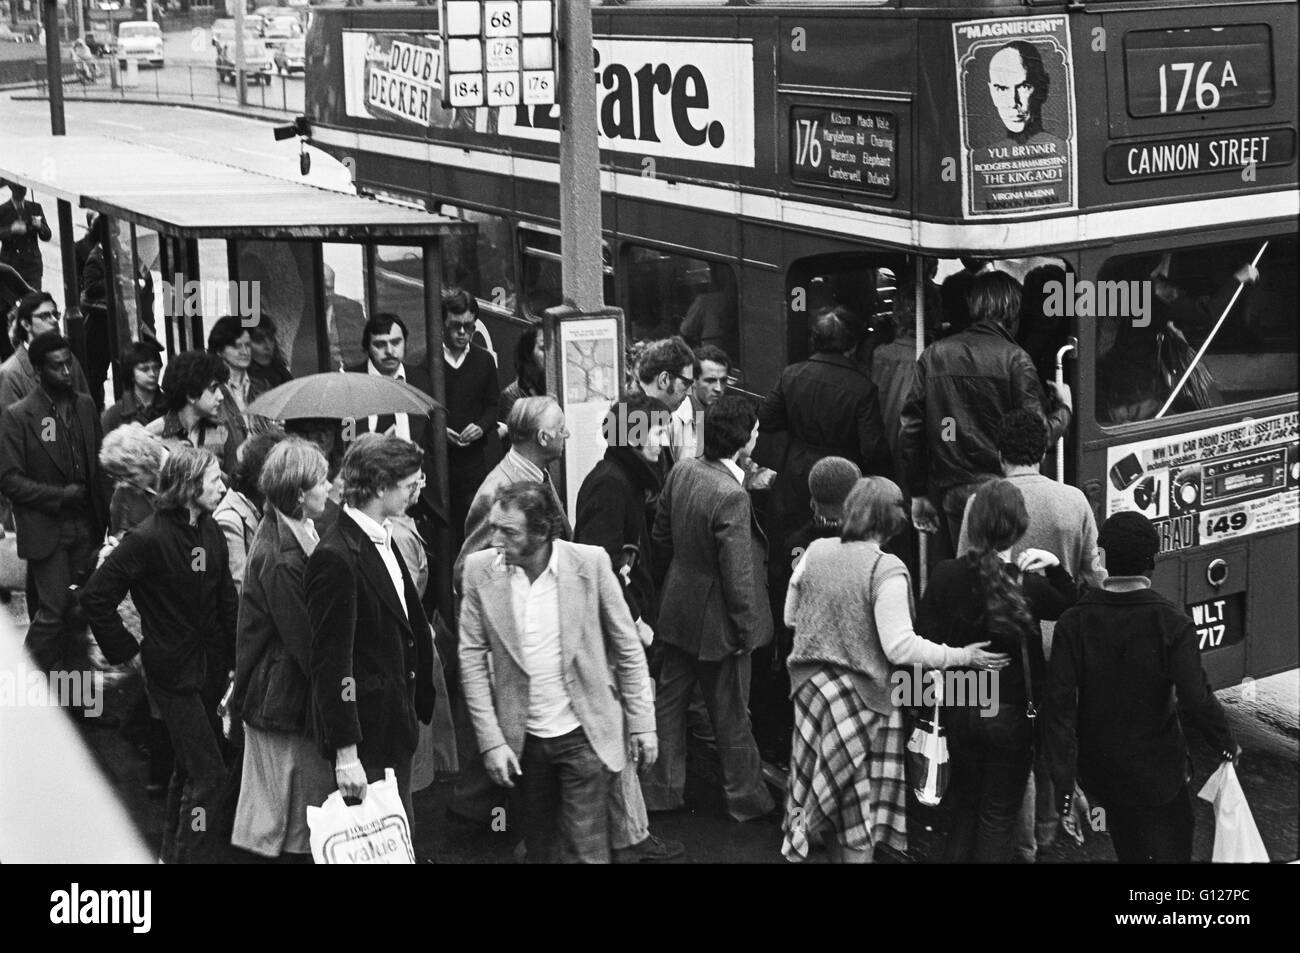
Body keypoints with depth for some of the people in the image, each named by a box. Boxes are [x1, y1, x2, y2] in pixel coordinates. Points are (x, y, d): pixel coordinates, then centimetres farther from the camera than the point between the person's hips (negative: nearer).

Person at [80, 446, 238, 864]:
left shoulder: (210, 531, 4)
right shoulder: (148, 539, -19)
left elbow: (226, 599, 8)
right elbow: (94, 596, -17)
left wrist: (235, 658, 3)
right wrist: (125, 648, -12)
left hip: (209, 668, 8)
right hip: (172, 670, -8)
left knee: (189, 766, 20)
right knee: (207, 771, -9)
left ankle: (174, 851, 35)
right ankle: (192, 854, 2)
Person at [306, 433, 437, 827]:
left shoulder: (382, 541, 10)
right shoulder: (336, 557, -19)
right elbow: (331, 662, -20)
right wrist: (345, 753, -21)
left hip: (395, 726, 9)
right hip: (366, 732, -9)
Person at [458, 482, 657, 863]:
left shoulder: (590, 563, -12)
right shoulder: (481, 569, -7)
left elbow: (627, 648, -3)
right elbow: (472, 658, -4)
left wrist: (642, 723, -4)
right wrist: (491, 741, -8)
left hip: (583, 735, -2)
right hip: (523, 740, 2)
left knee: (585, 850, -2)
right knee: (539, 848, 14)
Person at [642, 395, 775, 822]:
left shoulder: (681, 471, -6)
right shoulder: (731, 495, -29)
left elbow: (660, 537, 7)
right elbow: (737, 574, -24)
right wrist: (746, 630, -13)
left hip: (678, 608, 7)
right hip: (717, 623, -7)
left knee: (669, 701, 18)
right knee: (730, 713, 10)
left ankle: (659, 789, 29)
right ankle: (745, 798, 27)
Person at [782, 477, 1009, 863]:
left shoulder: (815, 551, -1)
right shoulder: (887, 569, -18)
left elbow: (791, 617, 10)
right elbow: (899, 647, -22)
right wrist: (962, 657, -16)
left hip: (811, 686, 5)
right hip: (862, 697, -5)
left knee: (829, 797, 19)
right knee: (859, 812, 7)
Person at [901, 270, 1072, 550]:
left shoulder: (934, 355, 7)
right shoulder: (1014, 359, -6)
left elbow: (911, 429, 6)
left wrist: (918, 494, 13)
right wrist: (1064, 408, 14)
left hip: (952, 493, 4)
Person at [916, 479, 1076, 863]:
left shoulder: (944, 576, -10)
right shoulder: (1027, 585, -16)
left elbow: (925, 645, -7)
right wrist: (1057, 569, -7)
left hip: (958, 712, 3)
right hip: (1010, 714, -3)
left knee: (964, 807, 21)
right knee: (999, 816, 9)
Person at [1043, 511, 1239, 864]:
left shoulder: (1073, 624, -12)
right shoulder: (1172, 623, -18)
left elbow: (1059, 709, -15)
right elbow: (1197, 699, -23)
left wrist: (1065, 788, -12)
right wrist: (1227, 744, -3)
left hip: (1100, 773, 3)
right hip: (1158, 775, -3)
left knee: (1128, 849, 25)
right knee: (1169, 851, 10)